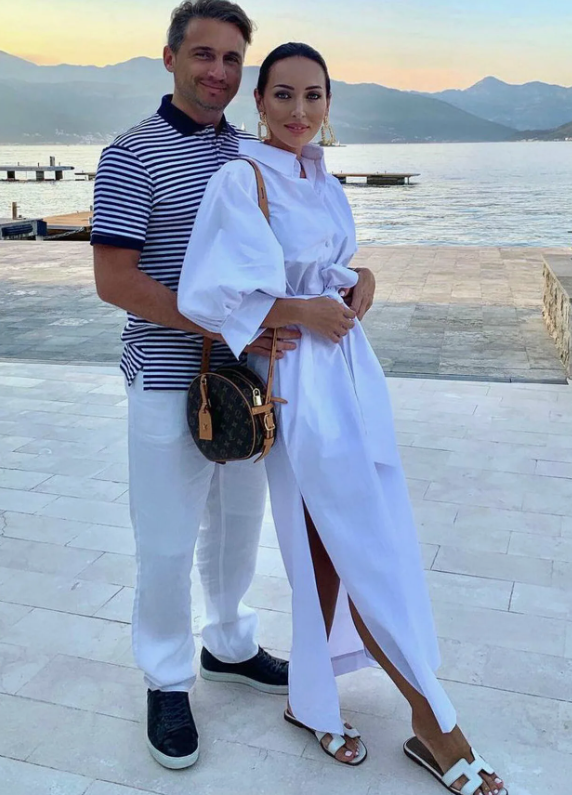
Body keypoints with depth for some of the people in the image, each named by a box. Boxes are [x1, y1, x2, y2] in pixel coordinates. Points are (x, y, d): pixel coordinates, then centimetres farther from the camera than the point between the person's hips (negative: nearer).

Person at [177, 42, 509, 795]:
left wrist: (357, 289, 3)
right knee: (368, 549, 0)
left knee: (333, 547, 12)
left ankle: (311, 702, 30)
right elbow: (207, 293, -18)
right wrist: (304, 311, -15)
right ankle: (434, 723, 17)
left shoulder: (325, 182, 12)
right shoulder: (242, 178, -11)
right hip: (303, 377, -8)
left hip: (352, 366, 8)